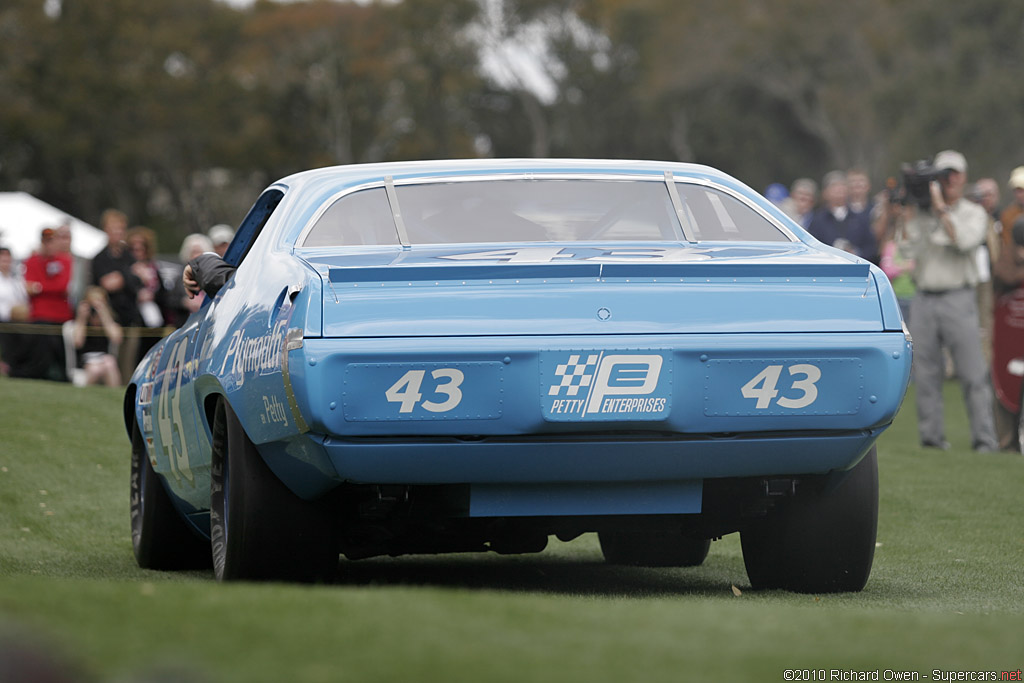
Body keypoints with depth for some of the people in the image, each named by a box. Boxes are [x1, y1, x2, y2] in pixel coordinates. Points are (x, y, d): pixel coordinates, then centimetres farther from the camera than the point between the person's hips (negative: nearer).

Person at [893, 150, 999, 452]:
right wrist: (907, 213, -8)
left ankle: (984, 438, -6)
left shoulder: (973, 213, 6)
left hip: (958, 299, -2)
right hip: (923, 300, 2)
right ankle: (931, 435, 10)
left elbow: (965, 240, -14)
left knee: (973, 374, -7)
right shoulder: (921, 213, 10)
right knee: (926, 374, 4)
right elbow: (907, 248, -2)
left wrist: (941, 208, -12)